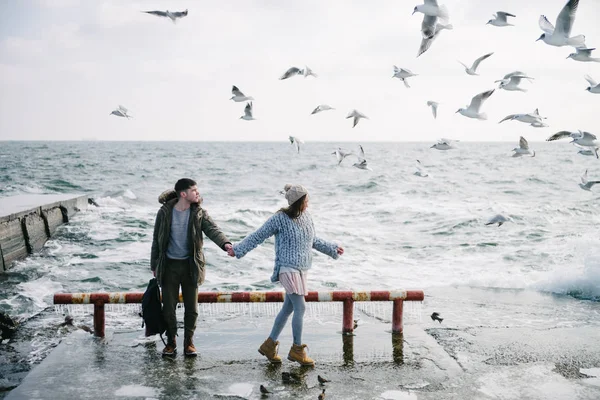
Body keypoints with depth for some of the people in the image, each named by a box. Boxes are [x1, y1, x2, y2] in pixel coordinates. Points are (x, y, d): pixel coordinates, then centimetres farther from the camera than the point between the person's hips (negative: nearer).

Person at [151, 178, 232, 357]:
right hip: (169, 265, -1)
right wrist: (154, 265, 6)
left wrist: (225, 243, -38)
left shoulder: (199, 213, -3)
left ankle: (189, 342, 20)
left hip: (190, 265, 1)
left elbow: (212, 230, -18)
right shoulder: (165, 212, -5)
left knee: (192, 308, 5)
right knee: (169, 307, 3)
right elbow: (157, 240, 4)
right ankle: (171, 342, 20)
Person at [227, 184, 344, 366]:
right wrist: (238, 249, -10)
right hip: (288, 269, -8)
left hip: (301, 269, 8)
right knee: (300, 307, -11)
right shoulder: (280, 219, -11)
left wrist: (332, 249, 34)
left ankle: (269, 345, 22)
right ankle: (297, 350, 1)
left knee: (288, 308, 11)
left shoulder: (306, 217, 10)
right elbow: (258, 236, -6)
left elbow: (313, 241, 25)